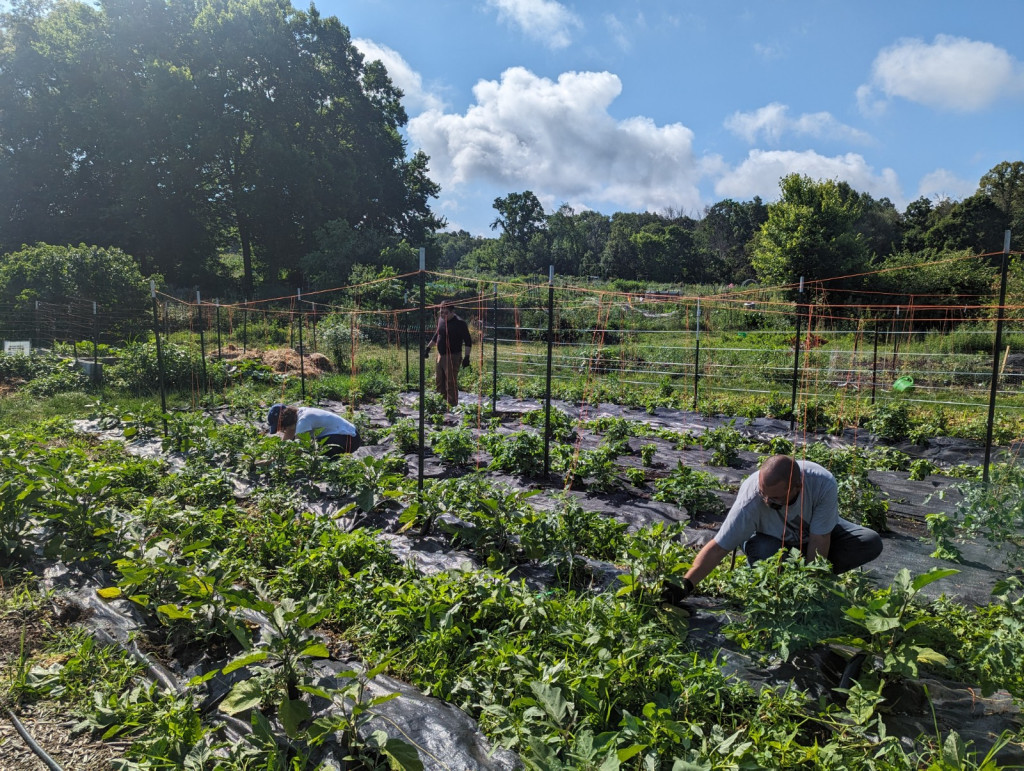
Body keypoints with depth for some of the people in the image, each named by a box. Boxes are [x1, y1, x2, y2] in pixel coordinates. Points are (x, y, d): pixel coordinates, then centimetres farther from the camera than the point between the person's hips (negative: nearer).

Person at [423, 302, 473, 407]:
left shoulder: (459, 323, -12)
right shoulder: (441, 320, 9)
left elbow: (468, 341, -10)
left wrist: (467, 357, -16)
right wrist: (428, 347, 24)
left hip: (452, 357, -8)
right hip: (441, 355, 8)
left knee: (451, 383, -8)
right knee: (439, 381, 14)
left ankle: (452, 405, -2)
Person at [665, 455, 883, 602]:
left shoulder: (824, 484, -36)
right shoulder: (751, 499, -38)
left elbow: (818, 543, -28)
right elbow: (717, 547, -37)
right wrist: (685, 586, -47)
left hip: (816, 533, 3)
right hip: (774, 539, -2)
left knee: (871, 542, -19)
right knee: (760, 551, -36)